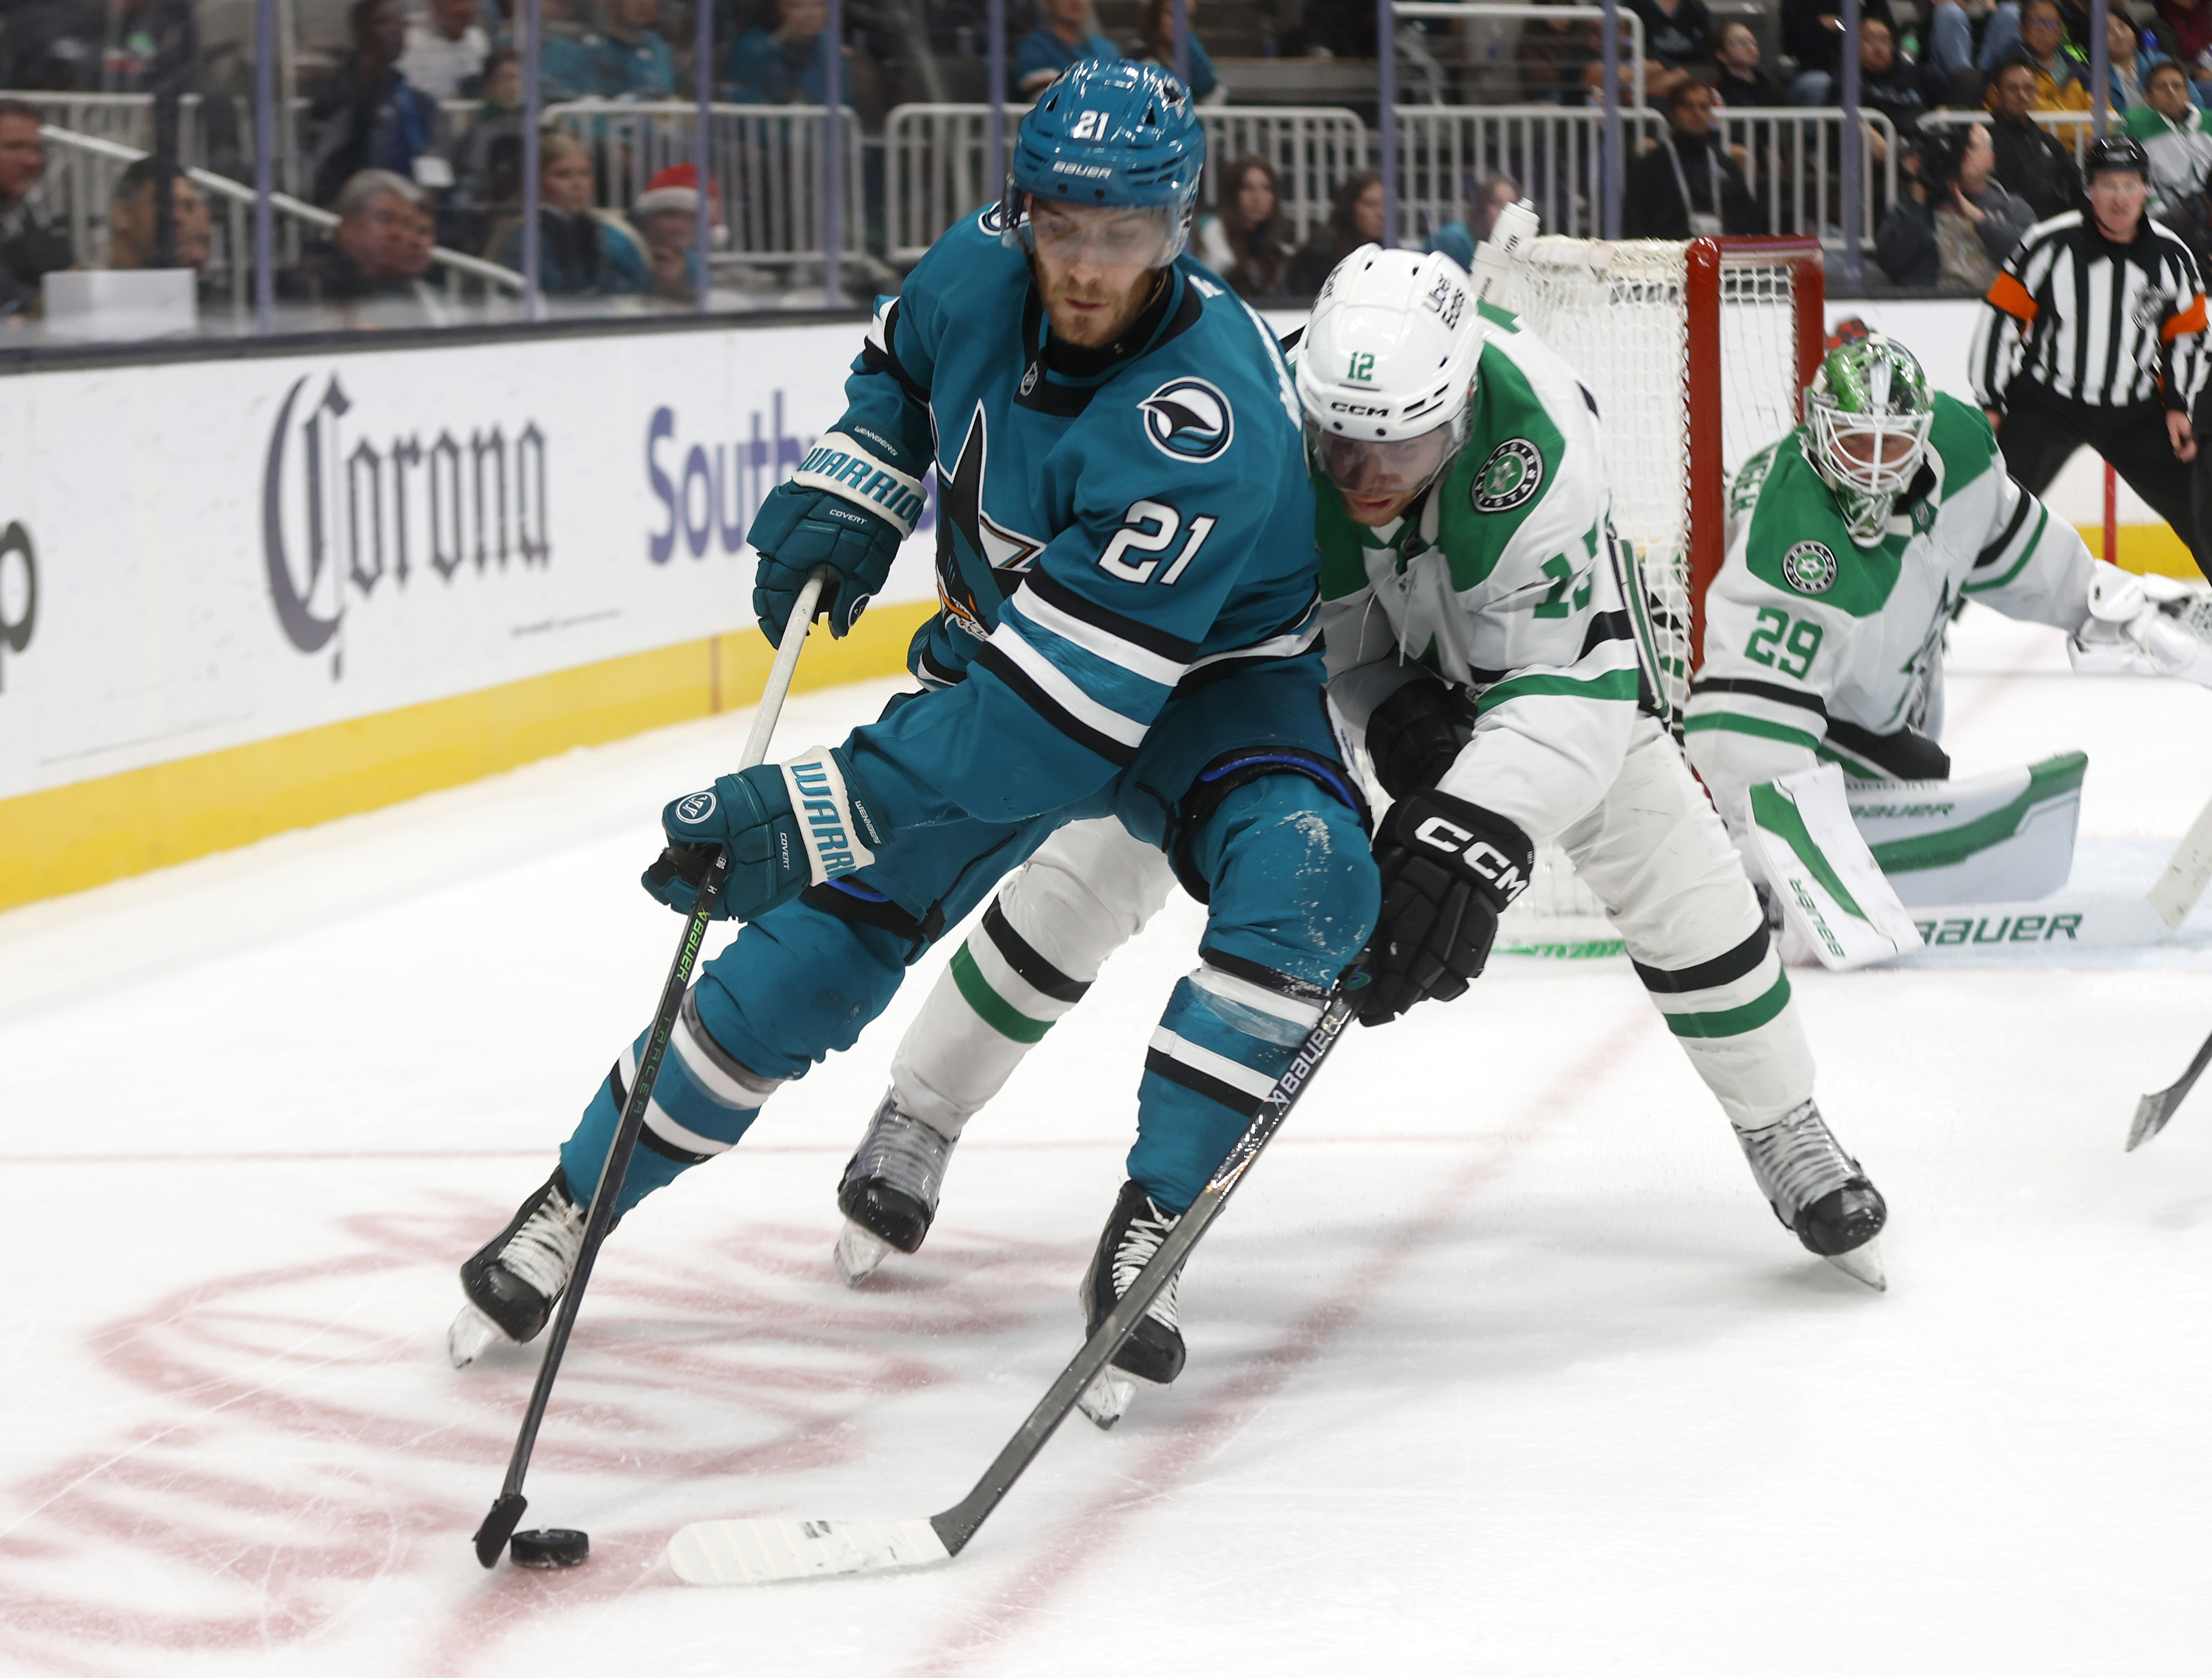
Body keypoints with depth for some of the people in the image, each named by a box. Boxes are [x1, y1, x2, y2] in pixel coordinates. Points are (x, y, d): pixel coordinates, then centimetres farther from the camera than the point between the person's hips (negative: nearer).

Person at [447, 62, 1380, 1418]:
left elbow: (1058, 708, -41)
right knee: (821, 936, -5)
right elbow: (901, 366, 12)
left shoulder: (1201, 427, -38)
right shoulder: (986, 269, -18)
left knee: (1302, 880, -33)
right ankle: (576, 1202, 11)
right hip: (1001, 648, 4)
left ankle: (1150, 1228, -19)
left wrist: (815, 809, -43)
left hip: (1206, 681, -4)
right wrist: (845, 497, -3)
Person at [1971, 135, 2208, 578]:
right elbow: (2000, 317, -9)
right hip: (2045, 404, -3)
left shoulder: (2171, 256, -3)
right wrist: (1990, 404, -9)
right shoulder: (2052, 244, -14)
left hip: (2135, 413, 3)